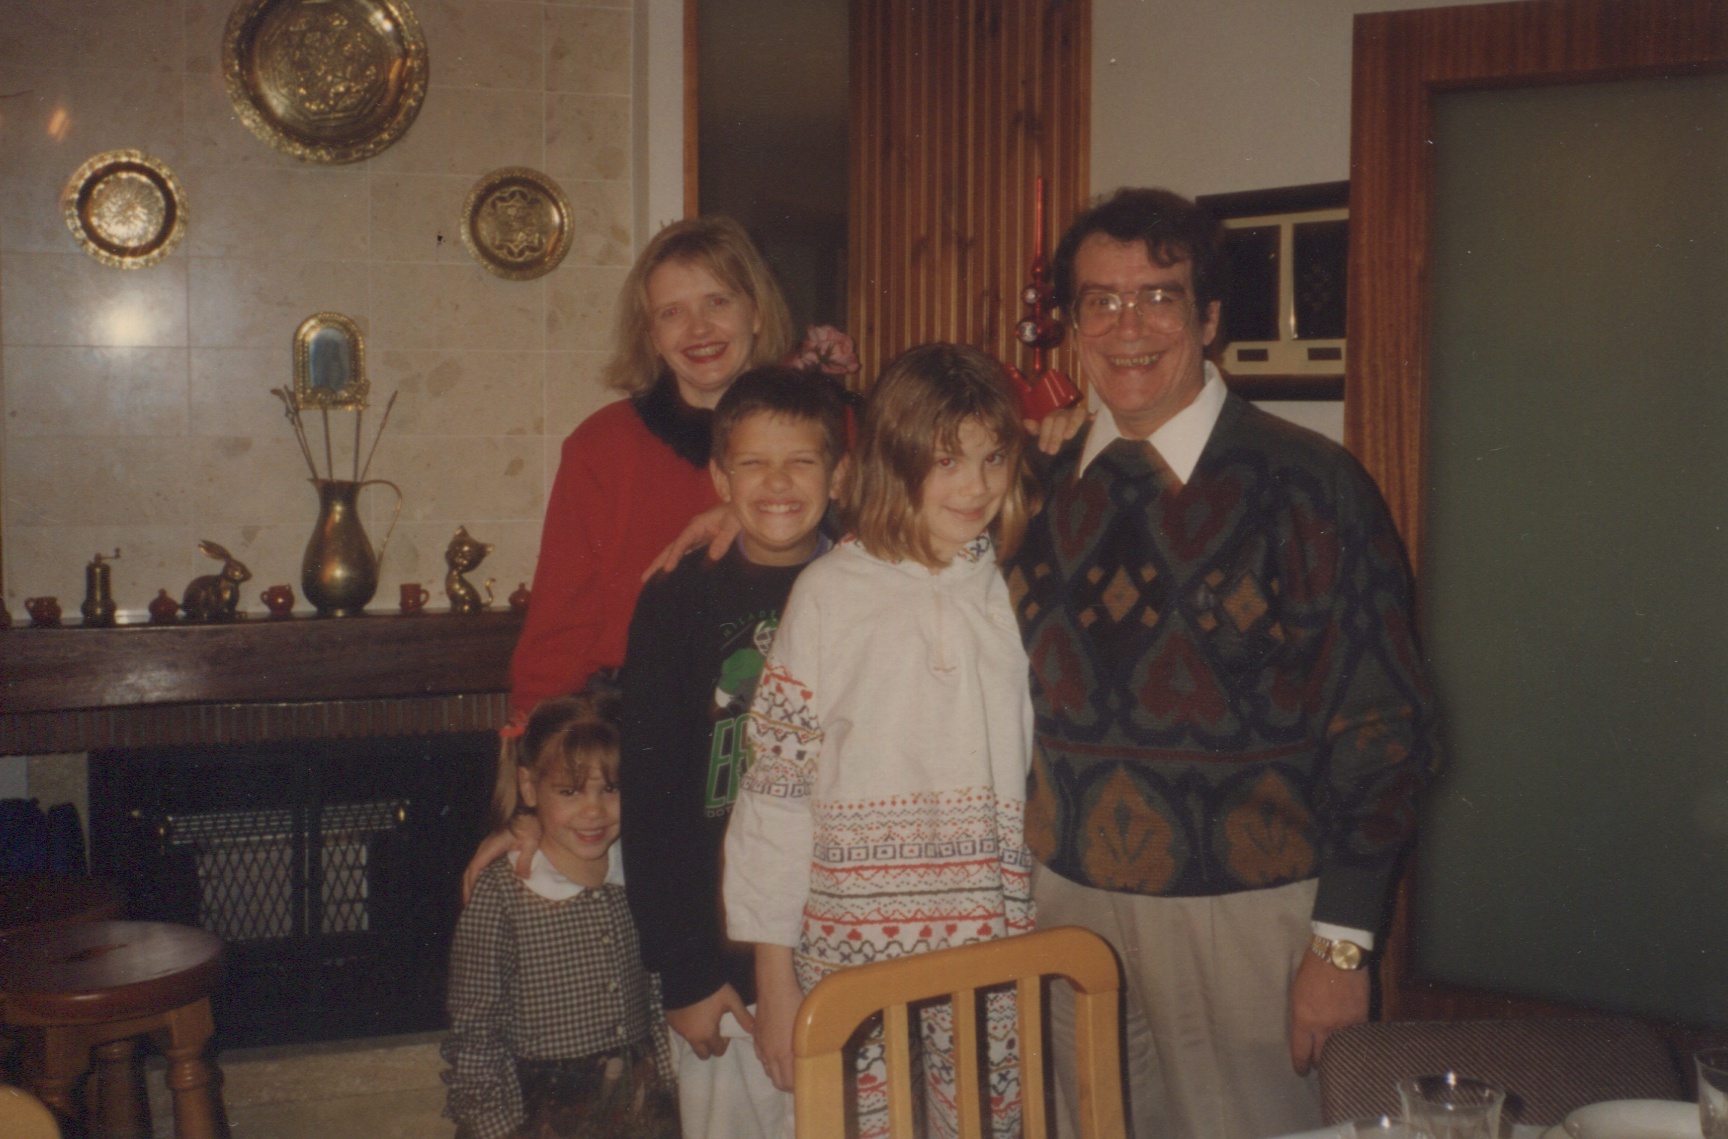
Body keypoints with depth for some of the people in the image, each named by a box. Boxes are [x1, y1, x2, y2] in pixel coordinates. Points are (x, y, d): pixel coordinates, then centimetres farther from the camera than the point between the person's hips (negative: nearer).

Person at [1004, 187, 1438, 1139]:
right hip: (1066, 902, 4)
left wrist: (1342, 944, -9)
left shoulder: (1308, 487, -9)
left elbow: (1383, 729, -8)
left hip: (1247, 916, -3)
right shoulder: (1040, 489, 4)